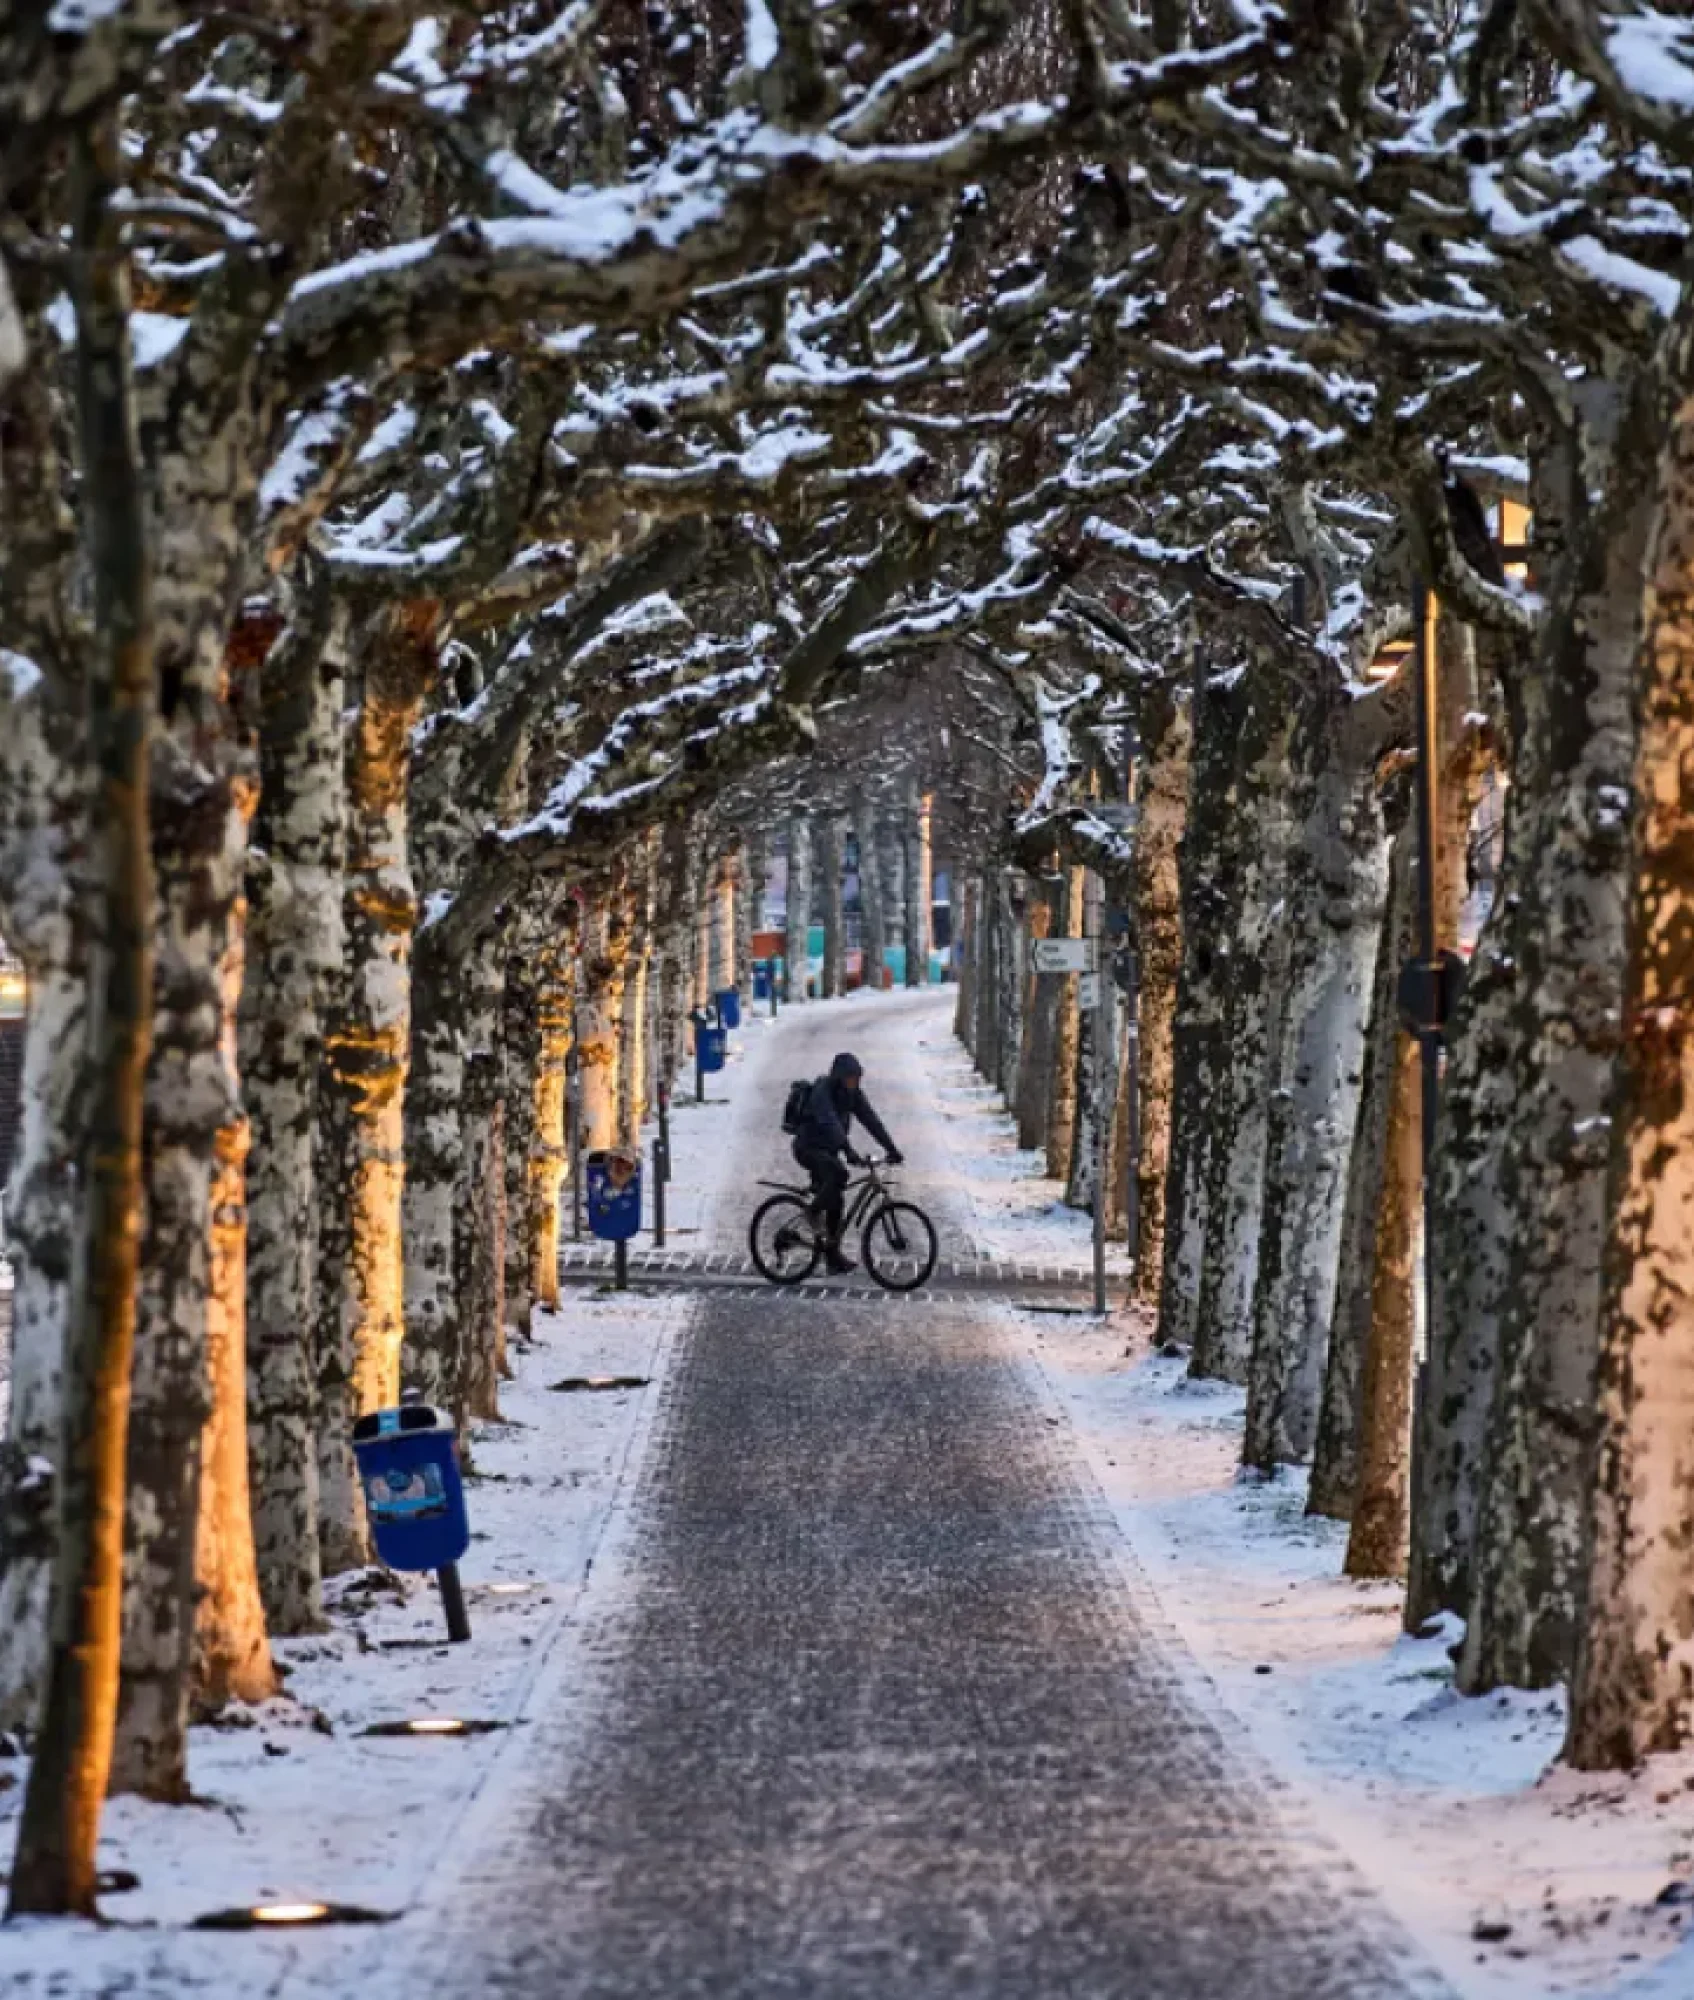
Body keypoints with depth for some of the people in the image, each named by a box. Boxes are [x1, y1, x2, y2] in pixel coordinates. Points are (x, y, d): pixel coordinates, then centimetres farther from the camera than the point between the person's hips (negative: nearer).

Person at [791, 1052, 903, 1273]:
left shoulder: (853, 1094, -2)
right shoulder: (822, 1091, -24)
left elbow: (871, 1121, -4)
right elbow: (830, 1124, -37)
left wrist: (891, 1149, -13)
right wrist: (849, 1152, -49)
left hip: (827, 1151, 8)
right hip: (808, 1148, -8)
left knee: (835, 1203, 5)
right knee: (838, 1174, -34)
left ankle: (833, 1255, 12)